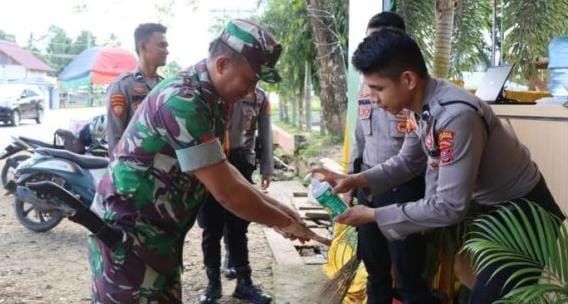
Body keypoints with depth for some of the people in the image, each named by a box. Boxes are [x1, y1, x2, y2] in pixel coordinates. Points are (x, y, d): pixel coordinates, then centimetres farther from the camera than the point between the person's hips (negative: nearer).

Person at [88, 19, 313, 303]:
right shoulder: (183, 101, -25)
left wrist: (276, 207, 6)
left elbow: (224, 171, 13)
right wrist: (284, 222, -12)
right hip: (126, 232, -9)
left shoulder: (206, 98, 4)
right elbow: (226, 191, -25)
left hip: (158, 234, 9)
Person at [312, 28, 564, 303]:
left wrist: (374, 215, -26)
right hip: (487, 204, 8)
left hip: (523, 211, -8)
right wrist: (355, 180, -5)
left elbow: (450, 207, -32)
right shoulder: (421, 105, -9)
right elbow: (408, 162, 8)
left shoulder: (456, 116, -36)